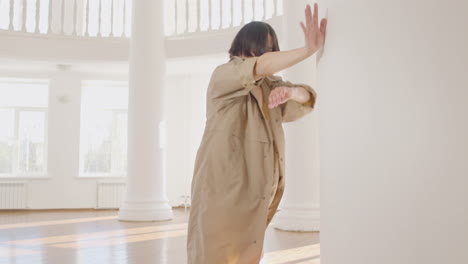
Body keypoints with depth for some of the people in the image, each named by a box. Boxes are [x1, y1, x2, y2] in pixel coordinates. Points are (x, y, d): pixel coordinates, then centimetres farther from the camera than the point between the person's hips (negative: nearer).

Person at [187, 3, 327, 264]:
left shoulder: (271, 85, 17)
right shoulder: (223, 76, -3)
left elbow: (307, 98, 4)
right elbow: (262, 65, -22)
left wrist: (290, 91, -19)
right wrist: (309, 49, -27)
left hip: (256, 188, 6)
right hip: (223, 182, -6)